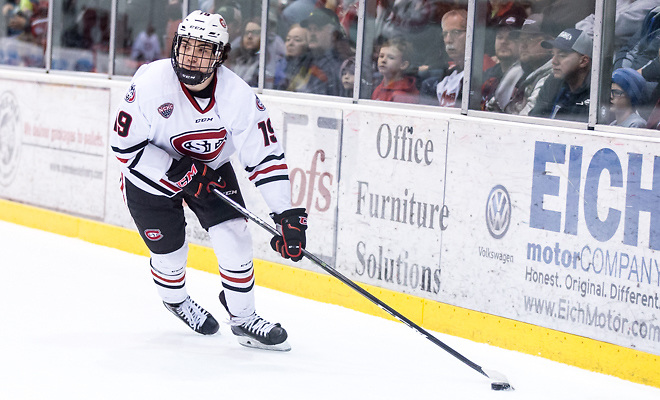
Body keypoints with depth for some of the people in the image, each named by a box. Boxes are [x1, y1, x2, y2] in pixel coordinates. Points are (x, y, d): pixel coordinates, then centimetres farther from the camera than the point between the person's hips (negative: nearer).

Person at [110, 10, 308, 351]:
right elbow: (125, 145, -23)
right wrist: (179, 173, -29)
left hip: (210, 169, 2)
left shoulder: (238, 95, -24)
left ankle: (243, 319, 8)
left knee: (235, 239, -11)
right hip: (152, 172, -2)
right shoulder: (151, 82, -30)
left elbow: (266, 156, -20)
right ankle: (175, 299, 38)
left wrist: (288, 215, -26)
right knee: (170, 253, 2)